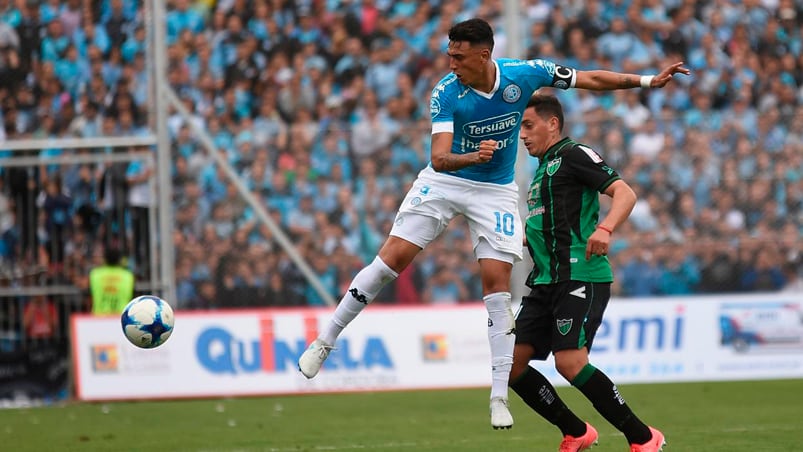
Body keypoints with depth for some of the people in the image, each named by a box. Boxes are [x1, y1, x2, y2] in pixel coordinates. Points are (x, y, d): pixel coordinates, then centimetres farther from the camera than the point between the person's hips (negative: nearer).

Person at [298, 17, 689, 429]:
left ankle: (499, 396, -2)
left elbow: (588, 79, -4)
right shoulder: (446, 93, -22)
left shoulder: (524, 74, -17)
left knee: (497, 283, -7)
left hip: (495, 191, 1)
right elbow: (439, 159, -30)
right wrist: (473, 156, -50)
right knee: (391, 259, -9)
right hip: (443, 181, -1)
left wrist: (647, 81, -4)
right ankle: (324, 341, 4)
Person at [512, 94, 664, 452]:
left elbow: (625, 193, -16)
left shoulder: (573, 155, -3)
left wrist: (605, 229, -31)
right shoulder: (543, 169, 24)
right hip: (546, 281, 9)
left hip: (581, 277, -9)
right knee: (510, 362, 1)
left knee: (570, 362, -22)